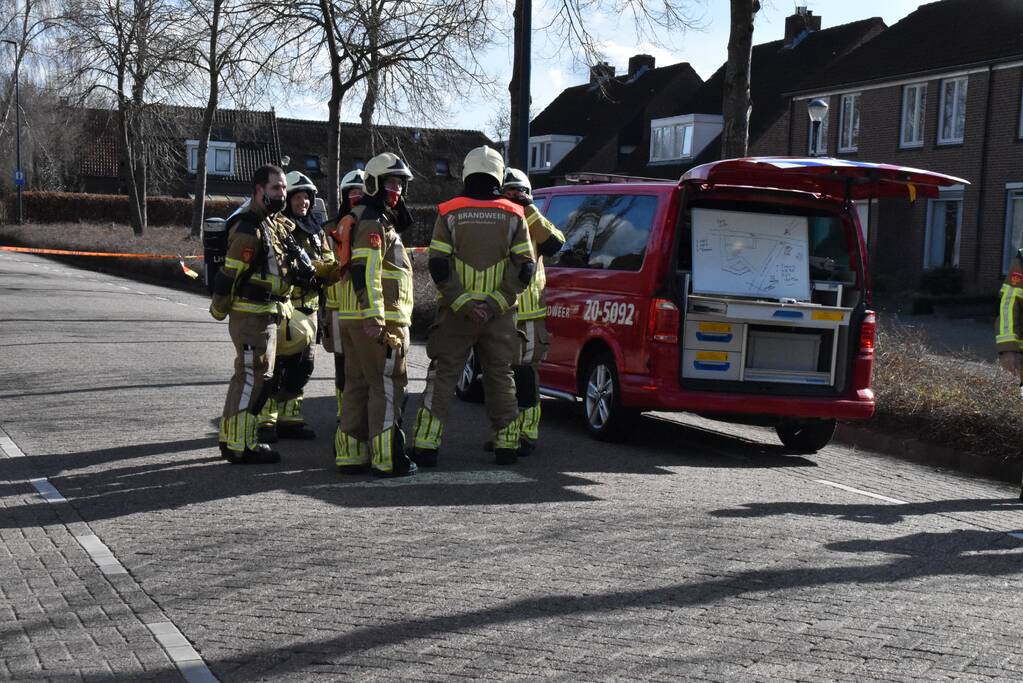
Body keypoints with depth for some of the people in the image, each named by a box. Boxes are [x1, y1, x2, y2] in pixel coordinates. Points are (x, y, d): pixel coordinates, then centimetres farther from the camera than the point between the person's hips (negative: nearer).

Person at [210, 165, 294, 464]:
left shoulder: (274, 223, 13)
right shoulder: (249, 229, -19)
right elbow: (229, 274, -18)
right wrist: (219, 310, -10)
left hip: (265, 314, 10)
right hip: (251, 315, -10)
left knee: (246, 377, 16)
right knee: (254, 377, -7)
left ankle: (230, 438, 26)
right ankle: (241, 446, -2)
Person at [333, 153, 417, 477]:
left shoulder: (359, 219, 23)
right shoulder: (373, 222, -10)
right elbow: (365, 270, -20)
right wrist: (375, 317, -25)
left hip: (351, 318, 10)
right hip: (377, 320, -10)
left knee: (358, 385, 13)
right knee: (387, 387, -7)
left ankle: (349, 453, 16)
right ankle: (387, 459, -6)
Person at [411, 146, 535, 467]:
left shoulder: (449, 214, -2)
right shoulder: (513, 216, 2)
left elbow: (438, 267, -8)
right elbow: (525, 269, -3)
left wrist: (462, 303, -10)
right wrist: (495, 304, -7)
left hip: (456, 312, -1)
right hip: (499, 316, 1)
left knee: (442, 375, 3)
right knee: (500, 376, 12)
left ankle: (426, 446, -1)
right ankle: (506, 444, 16)